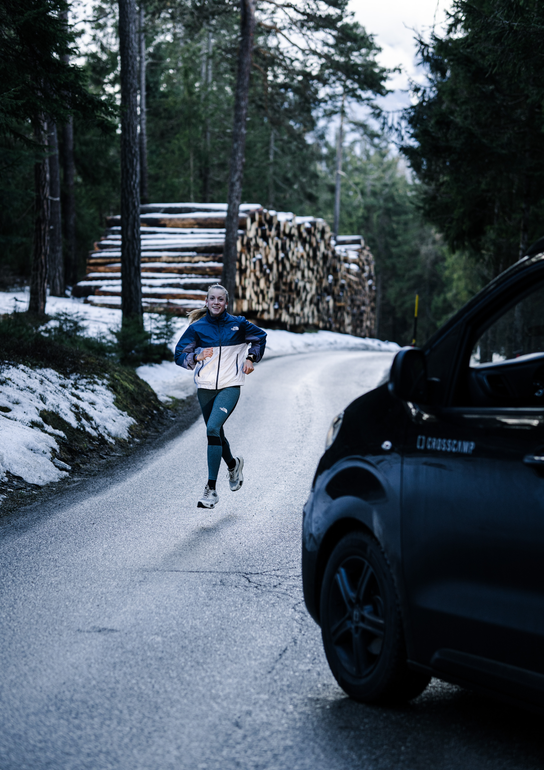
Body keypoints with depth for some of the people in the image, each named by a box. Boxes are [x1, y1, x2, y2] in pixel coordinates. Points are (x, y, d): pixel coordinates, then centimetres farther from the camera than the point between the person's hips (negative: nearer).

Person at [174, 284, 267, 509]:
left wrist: (251, 358, 5)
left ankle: (211, 489, -23)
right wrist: (196, 357, -21)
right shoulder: (197, 328, 0)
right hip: (205, 387, 3)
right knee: (215, 433, 16)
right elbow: (179, 355, -2)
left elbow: (260, 338, 19)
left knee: (213, 428, -22)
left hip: (230, 386, -3)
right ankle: (233, 465, 50)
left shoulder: (237, 324, 0)